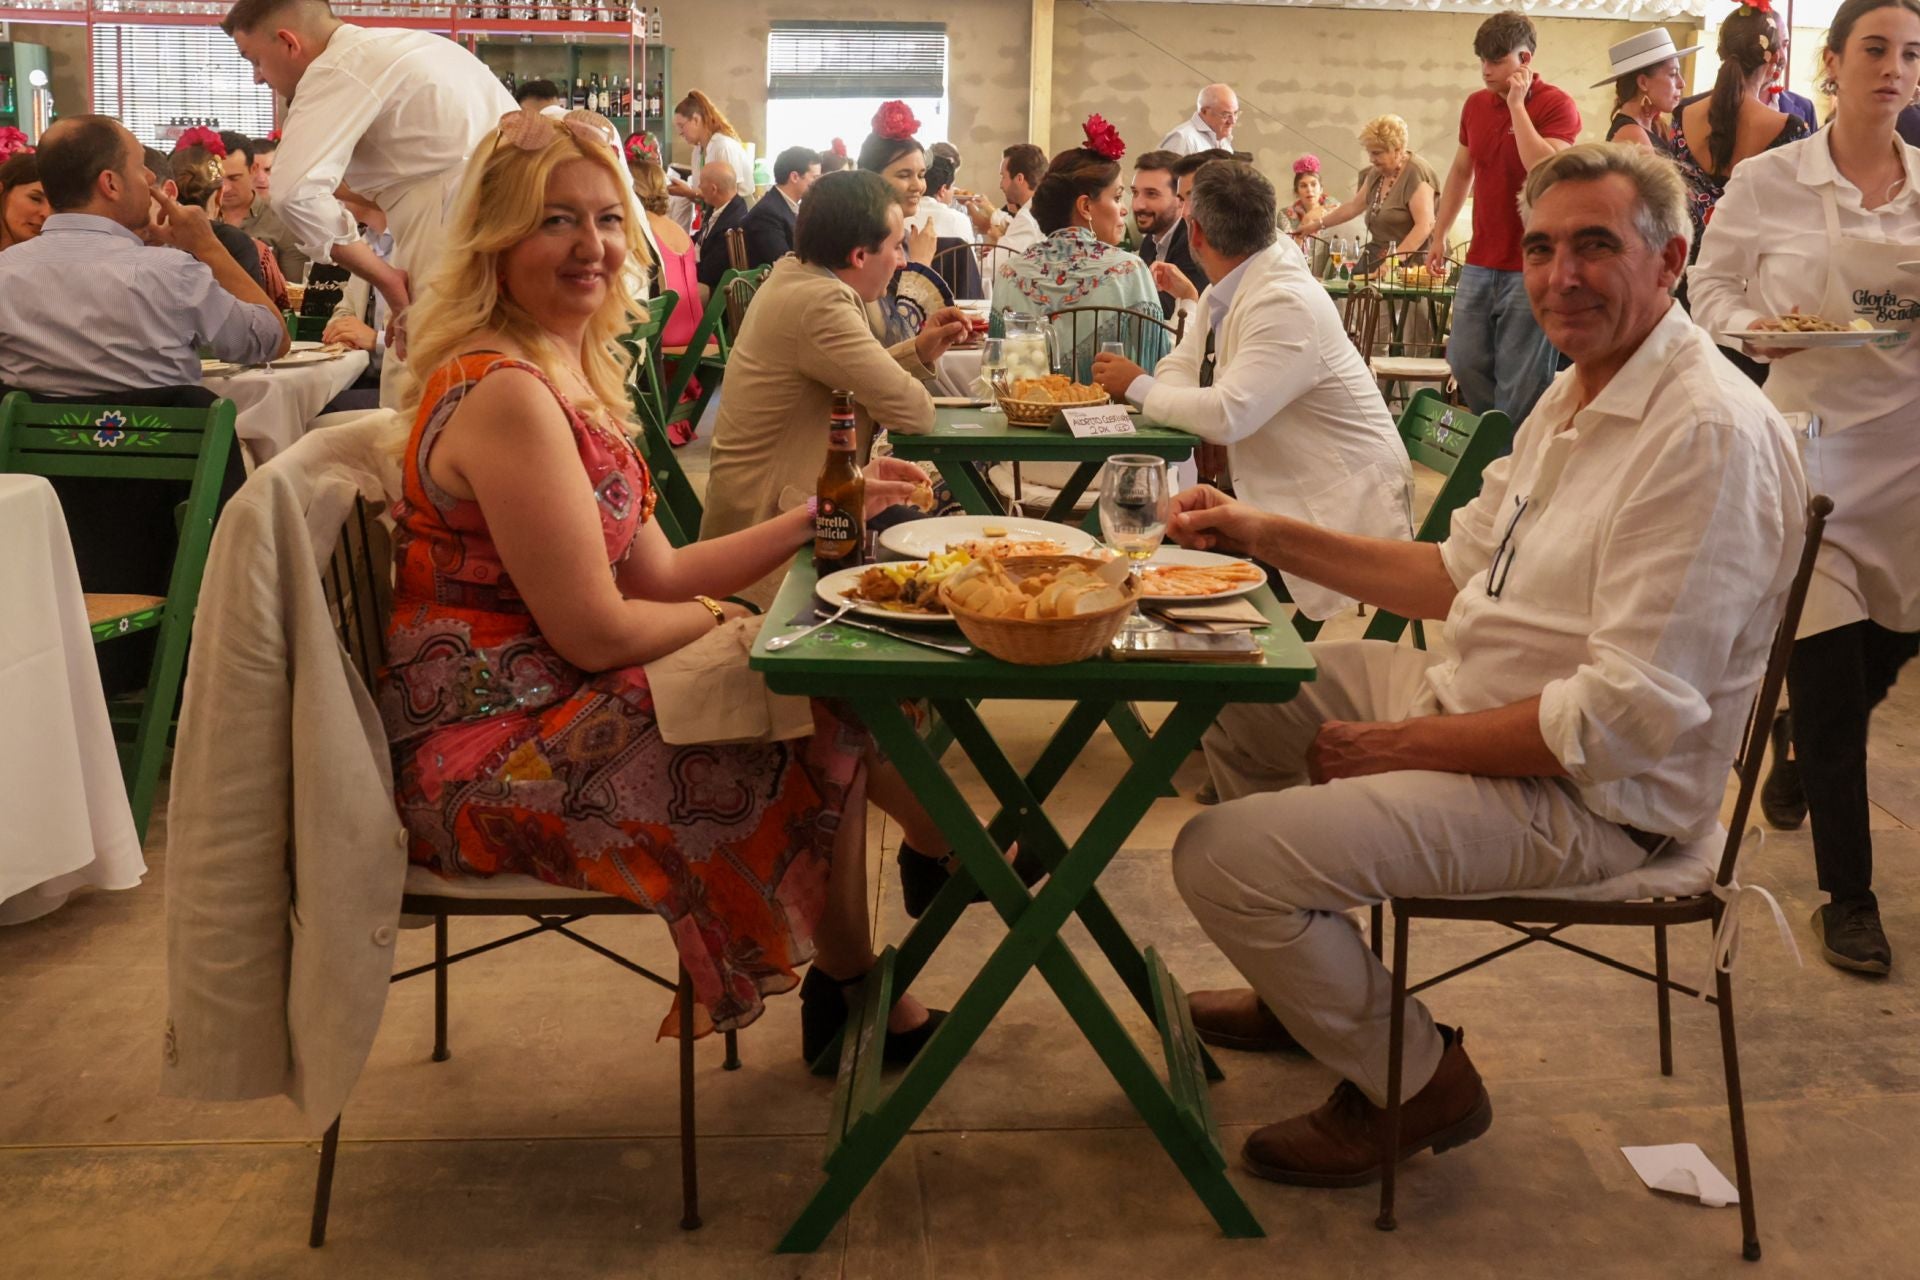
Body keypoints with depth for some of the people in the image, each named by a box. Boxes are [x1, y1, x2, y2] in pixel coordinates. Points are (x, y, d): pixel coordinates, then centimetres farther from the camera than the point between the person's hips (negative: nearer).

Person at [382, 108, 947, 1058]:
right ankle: (849, 991, 19)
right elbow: (595, 631, -22)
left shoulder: (575, 374, 10)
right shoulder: (503, 393, -21)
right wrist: (718, 618, -3)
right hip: (488, 757, -9)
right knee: (823, 721, -5)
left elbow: (656, 575, 9)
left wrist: (821, 514, 6)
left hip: (547, 704, 9)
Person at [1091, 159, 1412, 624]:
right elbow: (1181, 368, 10)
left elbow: (1228, 415, -31)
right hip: (1280, 497, 9)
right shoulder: (1229, 290, 6)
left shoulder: (1285, 306, -23)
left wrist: (1139, 388, -16)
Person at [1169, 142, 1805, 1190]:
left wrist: (1403, 743, -19)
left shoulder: (1709, 434, -23)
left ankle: (1417, 1084, 5)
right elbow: (1460, 573, 15)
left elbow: (1630, 718, -27)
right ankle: (1317, 985, 30)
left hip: (1583, 792, -10)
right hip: (1473, 701, 10)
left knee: (1222, 858, -21)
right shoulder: (1576, 396, 9)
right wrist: (1267, 535, 8)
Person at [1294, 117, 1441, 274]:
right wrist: (1318, 224, 26)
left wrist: (1396, 259, -29)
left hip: (1409, 264, -7)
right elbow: (1354, 206, 27)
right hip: (1378, 260, 7)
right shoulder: (1376, 173, 14)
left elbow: (1425, 225, -21)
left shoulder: (1416, 173, -13)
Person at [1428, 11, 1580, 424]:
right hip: (1479, 262, 6)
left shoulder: (1557, 106, -9)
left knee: (1520, 378, -3)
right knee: (1466, 362, 8)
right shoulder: (1476, 105, 10)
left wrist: (1517, 105, -19)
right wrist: (1439, 235, 21)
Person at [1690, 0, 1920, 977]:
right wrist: (1757, 330, -14)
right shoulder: (1766, 182, -2)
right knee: (1832, 669, -3)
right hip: (1811, 435, -3)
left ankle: (1795, 745, 50)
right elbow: (1710, 287, 5)